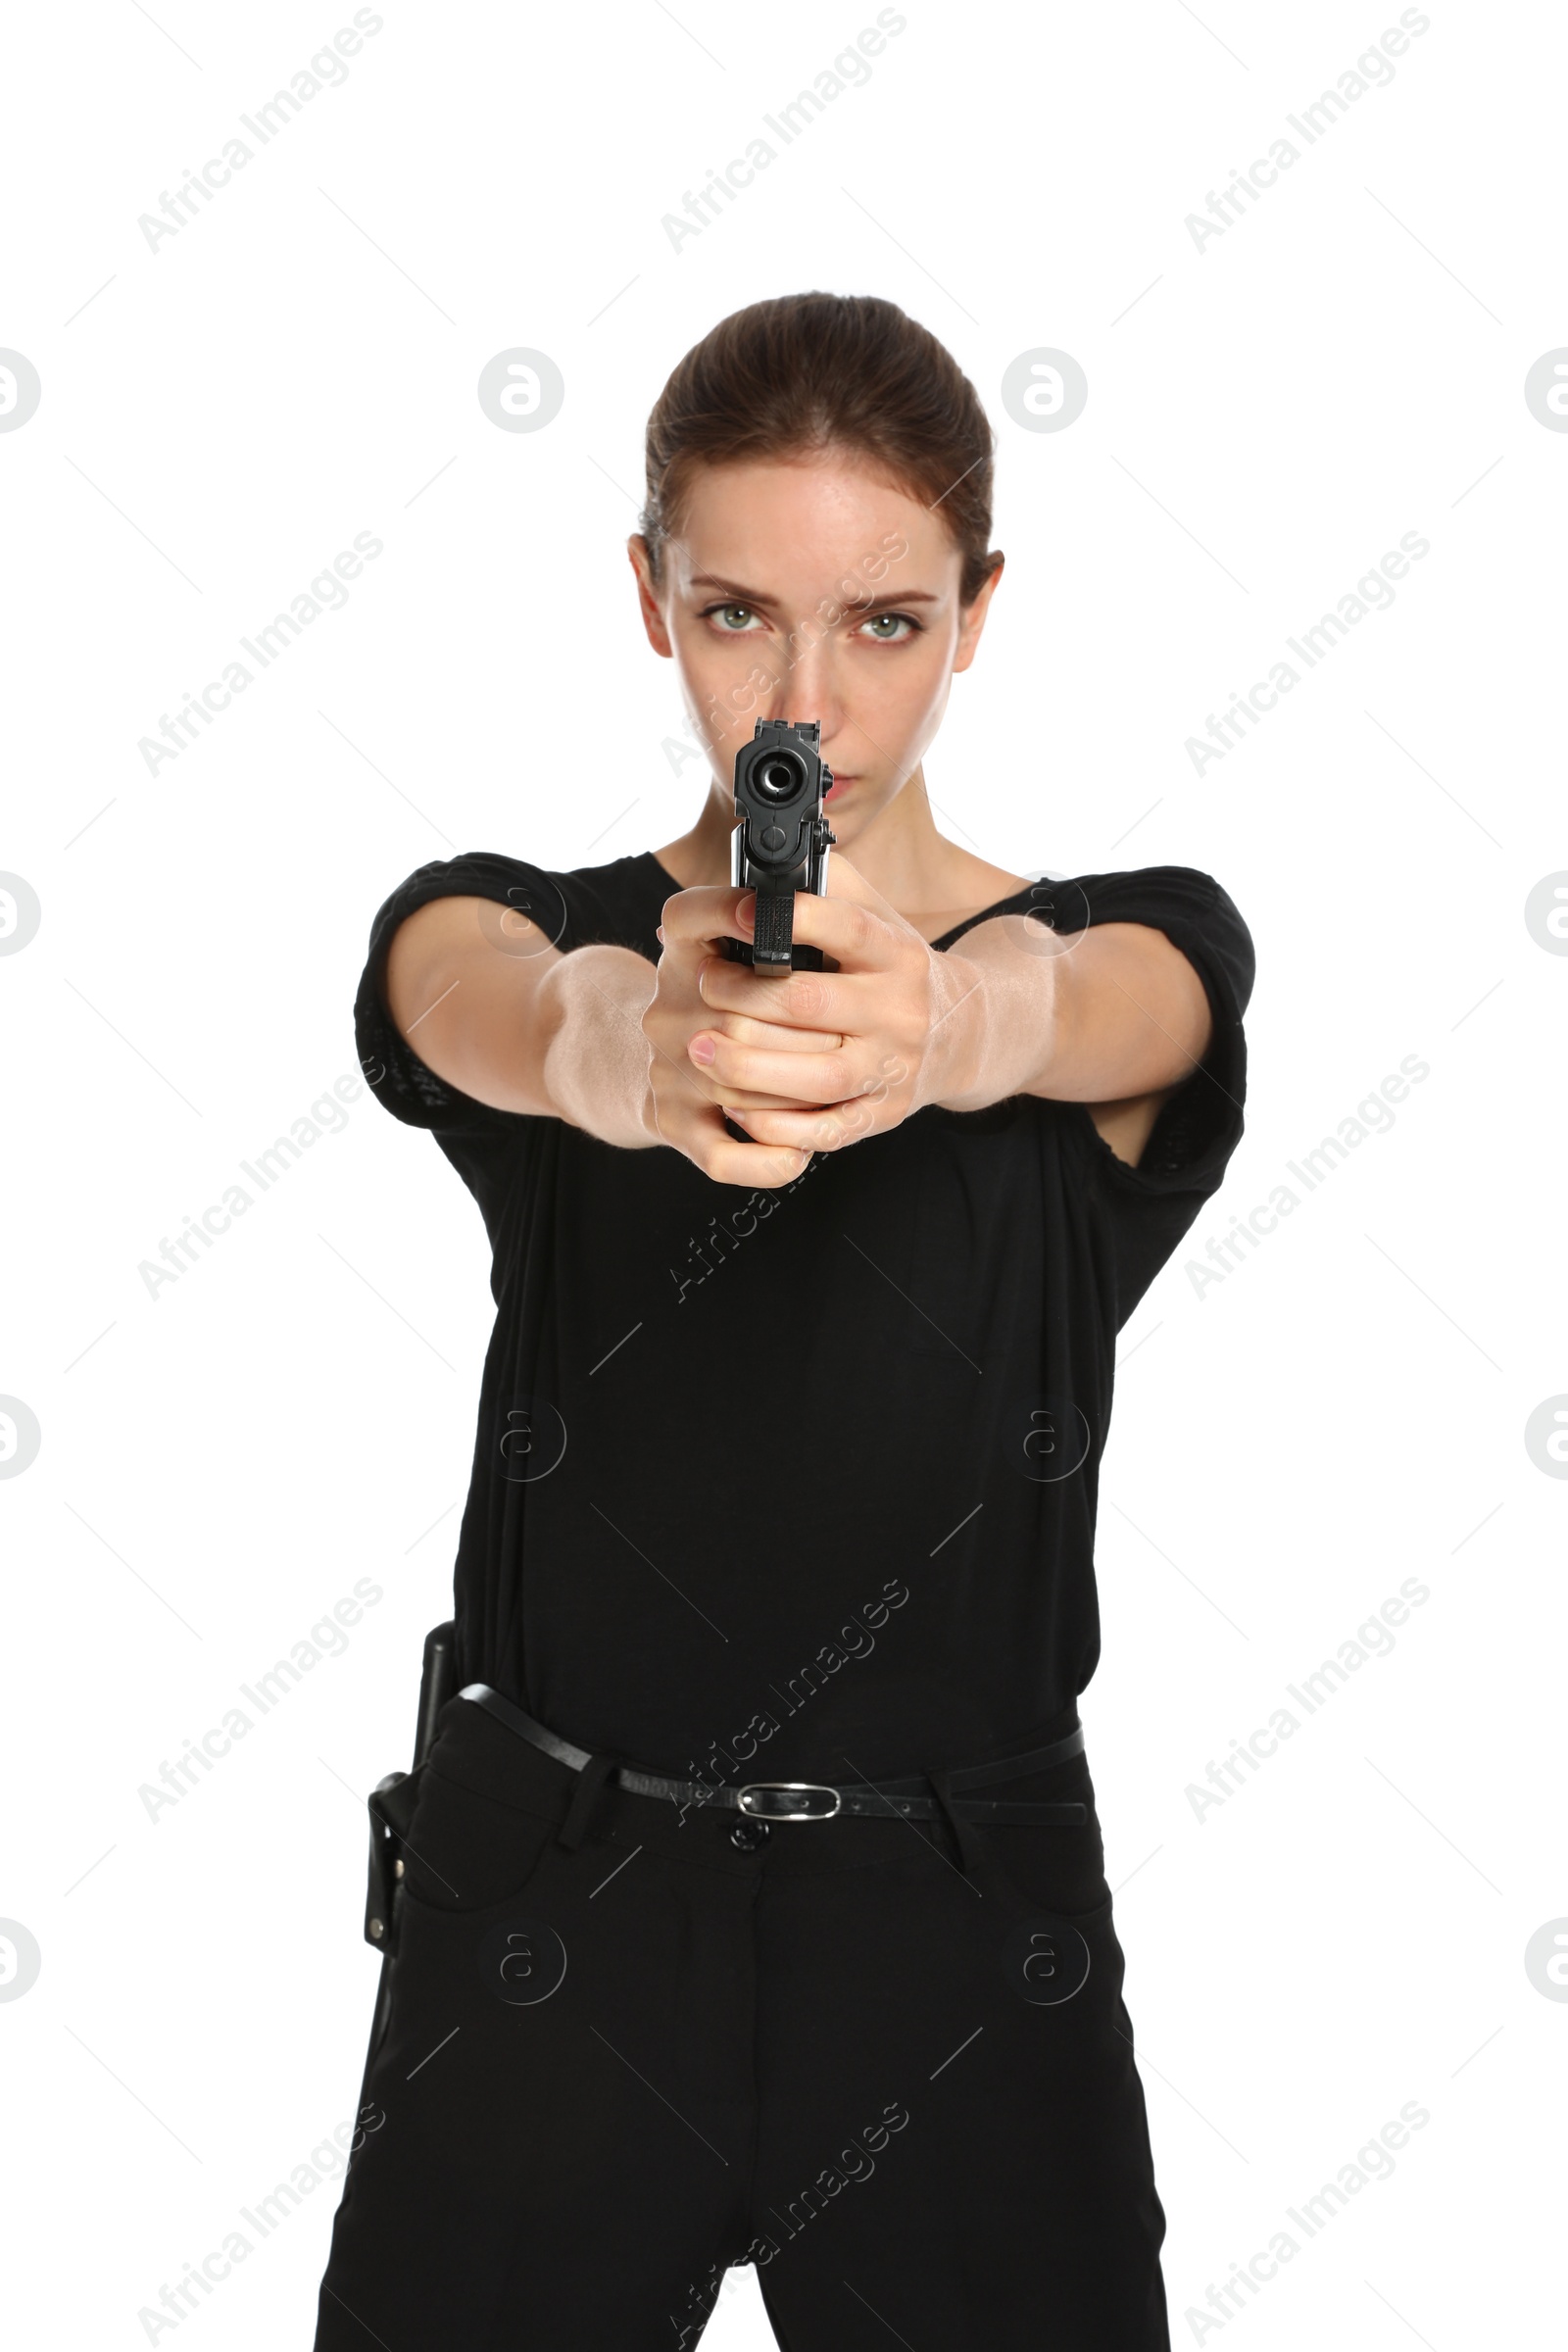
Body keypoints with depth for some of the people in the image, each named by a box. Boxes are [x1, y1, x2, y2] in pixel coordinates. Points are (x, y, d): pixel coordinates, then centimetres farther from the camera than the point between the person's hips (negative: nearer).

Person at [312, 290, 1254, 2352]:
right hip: (552, 1905, 1)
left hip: (965, 1939, 0)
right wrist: (617, 1049, -50)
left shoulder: (1139, 953, -2)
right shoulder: (517, 935, -1)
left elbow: (1065, 1008, -27)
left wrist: (940, 1027, -51)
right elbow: (502, 1012, -26)